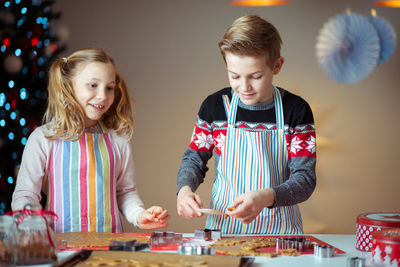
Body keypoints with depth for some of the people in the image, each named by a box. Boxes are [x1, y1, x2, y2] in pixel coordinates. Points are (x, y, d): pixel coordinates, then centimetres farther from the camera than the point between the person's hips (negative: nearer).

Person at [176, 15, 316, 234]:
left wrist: (266, 197, -27)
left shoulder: (296, 110, -4)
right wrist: (184, 189, -10)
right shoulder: (215, 106, 1)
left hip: (279, 228, -1)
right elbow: (194, 159, 12)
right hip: (223, 225, 1)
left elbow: (305, 179, -7)